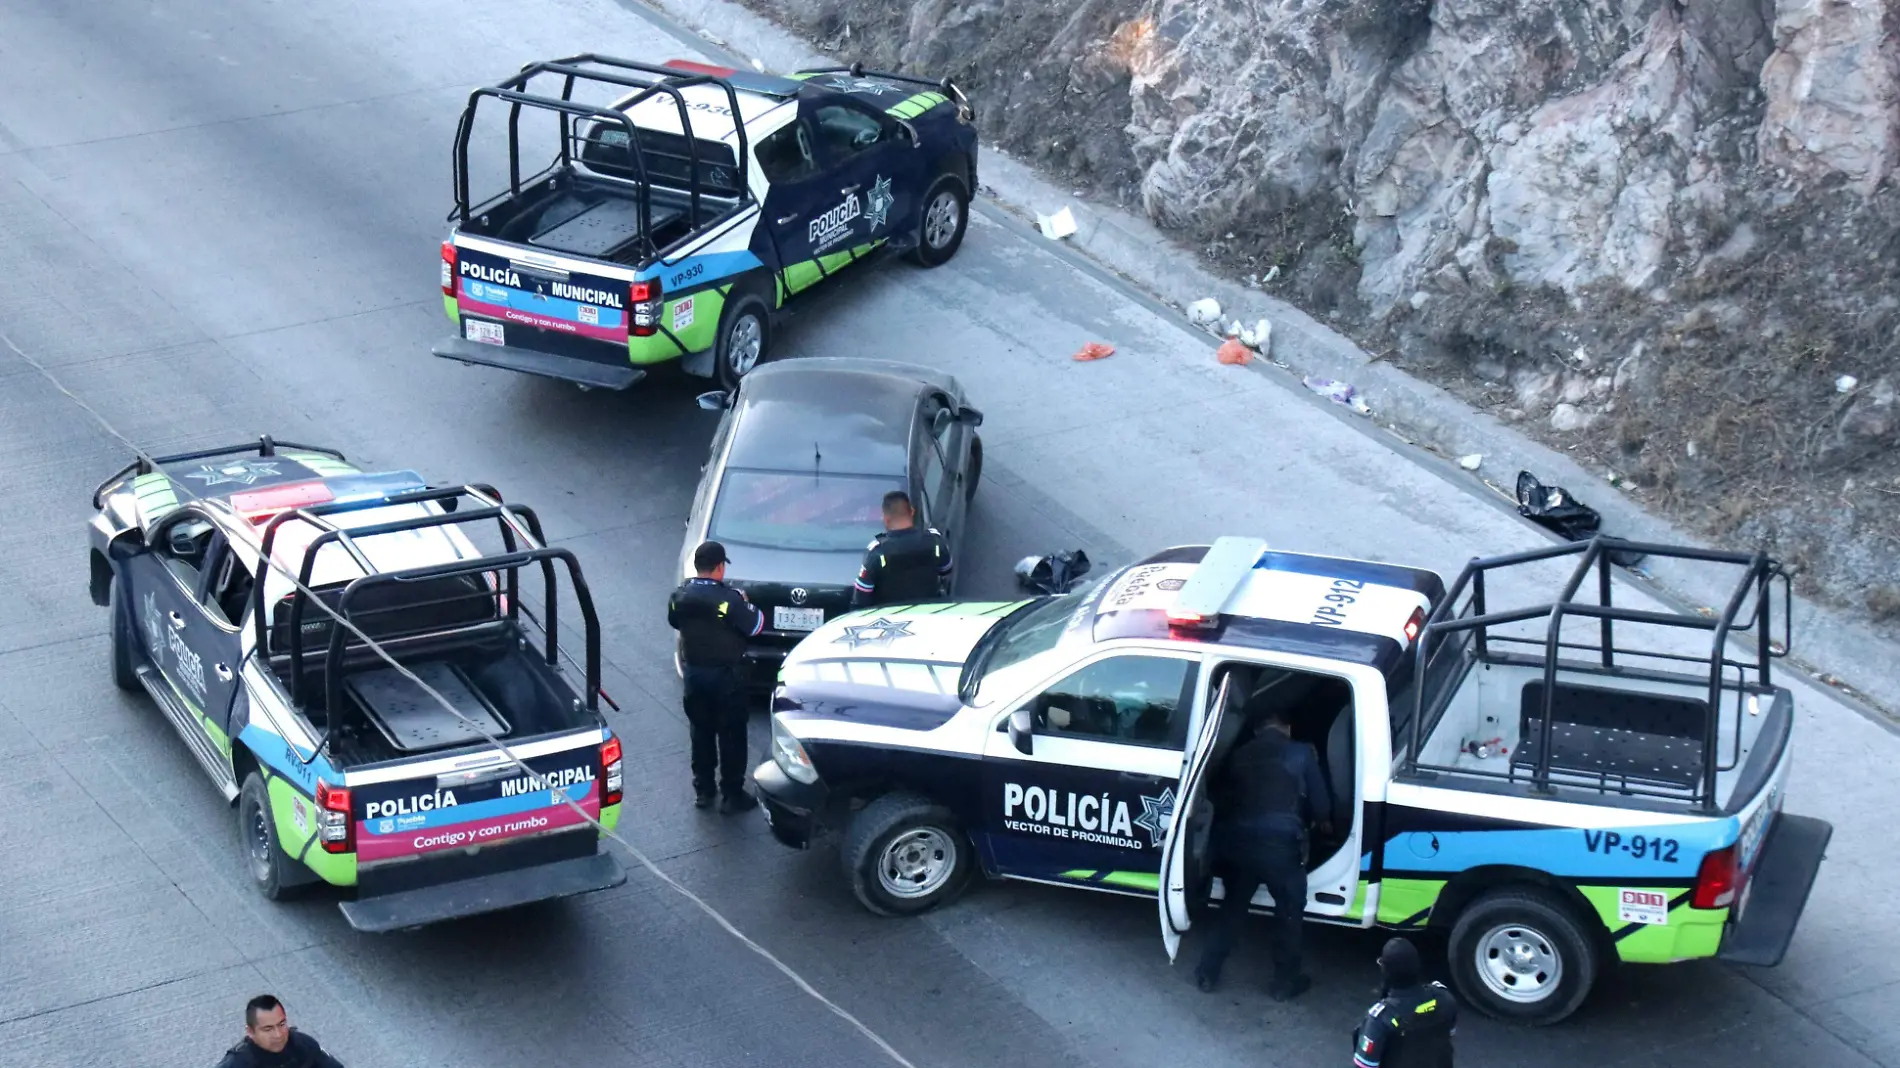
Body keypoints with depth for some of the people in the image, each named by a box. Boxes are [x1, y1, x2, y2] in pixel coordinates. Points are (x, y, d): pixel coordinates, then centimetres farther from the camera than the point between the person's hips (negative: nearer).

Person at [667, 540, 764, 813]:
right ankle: (732, 795, 13)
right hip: (725, 675, -5)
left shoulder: (680, 595, -7)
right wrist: (744, 604, 4)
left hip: (694, 673, 5)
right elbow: (755, 626, -12)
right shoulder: (728, 598, -23)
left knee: (701, 732, 19)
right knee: (731, 736, 7)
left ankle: (702, 791, 26)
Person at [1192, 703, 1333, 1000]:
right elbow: (1320, 802, 9)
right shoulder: (1301, 754, 6)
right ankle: (1284, 982, 20)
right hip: (1280, 844, -4)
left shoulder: (1239, 754, 16)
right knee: (1290, 910, 14)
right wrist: (1323, 823, 31)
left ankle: (1208, 972, 24)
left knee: (1233, 907, 22)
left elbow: (1221, 799, 20)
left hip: (1237, 842, 4)